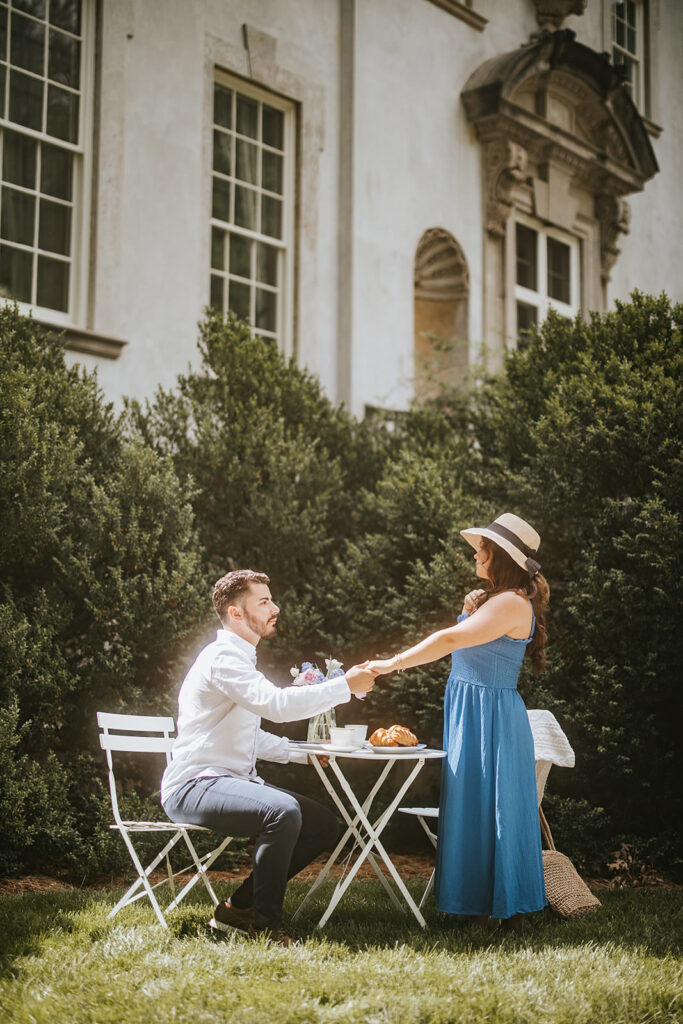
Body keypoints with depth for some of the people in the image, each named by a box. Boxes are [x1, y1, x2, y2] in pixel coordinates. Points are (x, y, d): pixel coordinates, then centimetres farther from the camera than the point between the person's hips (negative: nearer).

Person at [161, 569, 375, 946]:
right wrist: (345, 685, -24)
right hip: (195, 785, -10)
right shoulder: (223, 657, -13)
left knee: (323, 823, 1)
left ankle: (239, 907, 5)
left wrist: (302, 753, 12)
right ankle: (266, 925, -19)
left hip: (231, 781, 10)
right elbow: (277, 705, -30)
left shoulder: (239, 657, 20)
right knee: (284, 811, -34)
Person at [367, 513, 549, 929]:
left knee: (488, 811, -4)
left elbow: (450, 640, -22)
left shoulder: (513, 603, -16)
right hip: (470, 717, 10)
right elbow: (465, 647, 22)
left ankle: (507, 909, 4)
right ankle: (479, 909, 14)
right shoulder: (495, 598, 17)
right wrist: (469, 613, 6)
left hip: (490, 718, -10)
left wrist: (393, 663, -20)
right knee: (472, 810, 10)